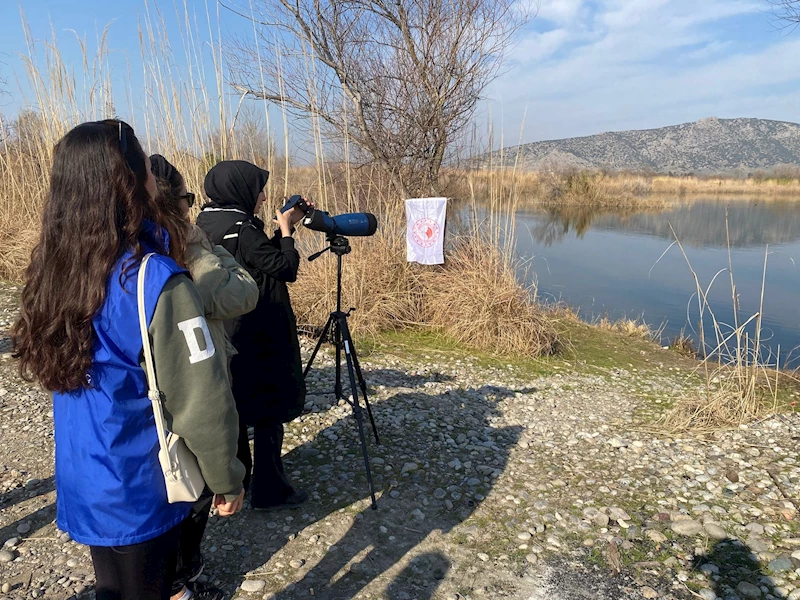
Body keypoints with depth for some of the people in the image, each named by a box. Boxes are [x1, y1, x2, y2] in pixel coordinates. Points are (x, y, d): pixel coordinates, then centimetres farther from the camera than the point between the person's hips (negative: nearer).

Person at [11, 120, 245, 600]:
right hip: (139, 493, -6)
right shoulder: (156, 280, -25)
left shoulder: (57, 268, -4)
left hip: (83, 486, 6)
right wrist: (228, 480, -9)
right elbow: (202, 402, -22)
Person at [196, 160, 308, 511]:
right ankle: (268, 490, 12)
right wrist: (286, 229, -2)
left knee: (234, 406, 18)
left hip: (225, 334, 9)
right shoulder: (240, 229, -19)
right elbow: (285, 267, -14)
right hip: (258, 337, -9)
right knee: (270, 409, 2)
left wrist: (285, 228, 10)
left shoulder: (208, 222, 8)